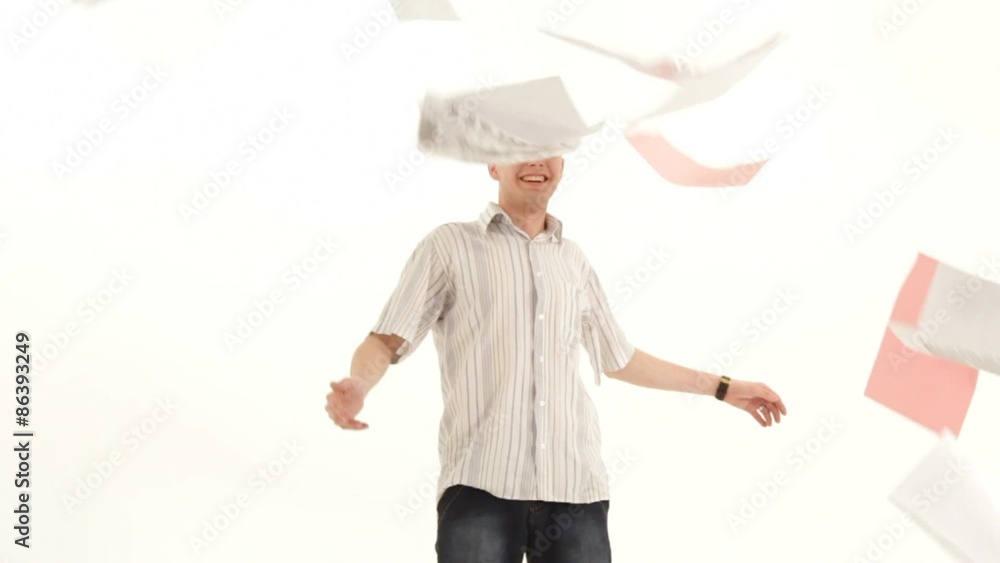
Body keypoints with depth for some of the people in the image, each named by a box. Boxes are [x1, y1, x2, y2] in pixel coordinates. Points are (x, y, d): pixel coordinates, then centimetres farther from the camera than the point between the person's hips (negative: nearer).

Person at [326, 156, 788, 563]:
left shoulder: (574, 261, 19)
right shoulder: (451, 245, 7)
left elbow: (619, 359, 29)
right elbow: (387, 340, 0)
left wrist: (721, 388, 33)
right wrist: (356, 384, -23)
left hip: (575, 487, 4)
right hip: (481, 485, -4)